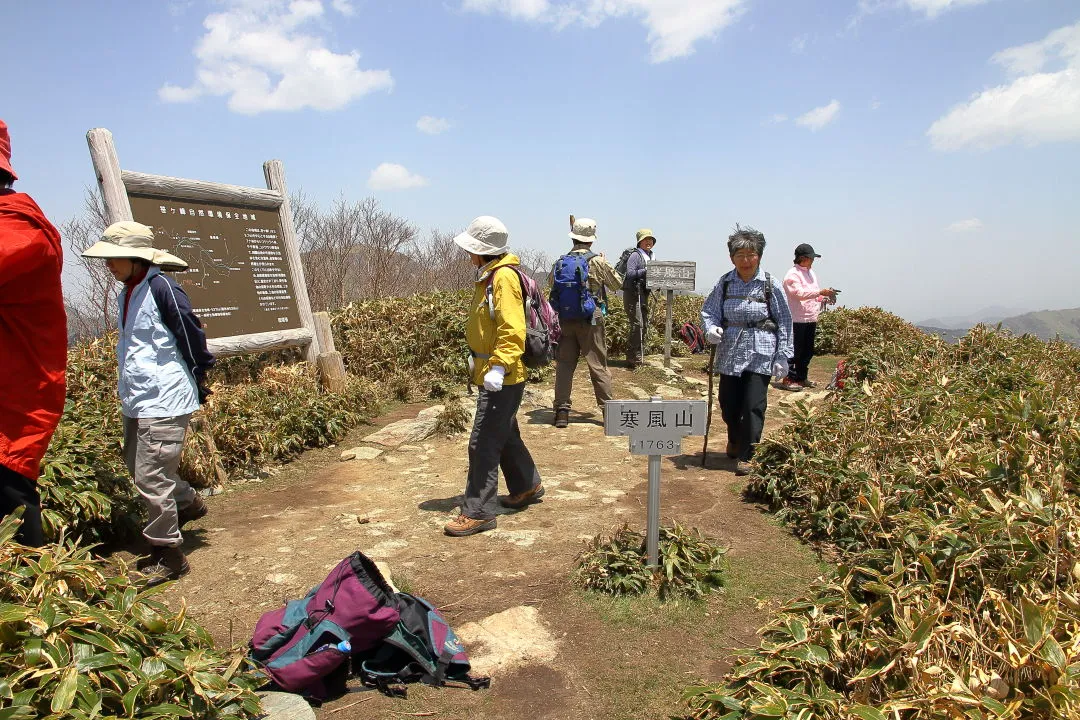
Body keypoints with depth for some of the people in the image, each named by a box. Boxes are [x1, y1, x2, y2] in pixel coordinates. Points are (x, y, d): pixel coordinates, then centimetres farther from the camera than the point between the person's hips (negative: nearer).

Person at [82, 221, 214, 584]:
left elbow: (191, 334, -13)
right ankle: (188, 502, 41)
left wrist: (198, 378, -4)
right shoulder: (127, 294, 11)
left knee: (150, 476, -5)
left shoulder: (161, 288, -17)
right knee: (137, 465, 20)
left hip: (164, 400, -10)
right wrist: (129, 385, 21)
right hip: (136, 399, 10)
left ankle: (167, 553, 8)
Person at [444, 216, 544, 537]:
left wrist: (499, 367, -32)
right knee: (505, 435, 22)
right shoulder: (489, 275, 13)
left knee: (483, 443, -5)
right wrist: (477, 357, 26)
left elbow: (512, 329, -26)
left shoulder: (504, 277, -18)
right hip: (490, 373, 11)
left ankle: (478, 512, 4)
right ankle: (528, 486, 39)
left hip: (502, 378, -11)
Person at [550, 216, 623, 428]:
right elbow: (618, 284, 4)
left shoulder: (561, 262, 3)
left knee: (564, 365, 8)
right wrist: (606, 266, 19)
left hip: (565, 321, 3)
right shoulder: (597, 262, -8)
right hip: (591, 322, -3)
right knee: (598, 366, 4)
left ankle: (562, 412, 8)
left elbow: (551, 282, 21)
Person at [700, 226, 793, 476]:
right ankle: (735, 440, 42)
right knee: (728, 403, 12)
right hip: (730, 353, 3)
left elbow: (784, 322, -1)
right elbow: (709, 311, 6)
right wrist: (711, 328, -17)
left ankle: (745, 456, 7)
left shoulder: (770, 285, -4)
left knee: (753, 406, -7)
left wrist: (782, 357, -3)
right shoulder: (725, 283, 2)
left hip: (760, 354, -3)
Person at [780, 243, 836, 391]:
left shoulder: (811, 273, 18)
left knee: (808, 351, 12)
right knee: (795, 351, -6)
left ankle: (801, 378, 22)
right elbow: (800, 293, -22)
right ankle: (788, 380, 1)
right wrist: (821, 292, -26)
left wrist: (824, 298, 6)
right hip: (797, 320, -9)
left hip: (811, 320, 9)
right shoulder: (793, 274, -10)